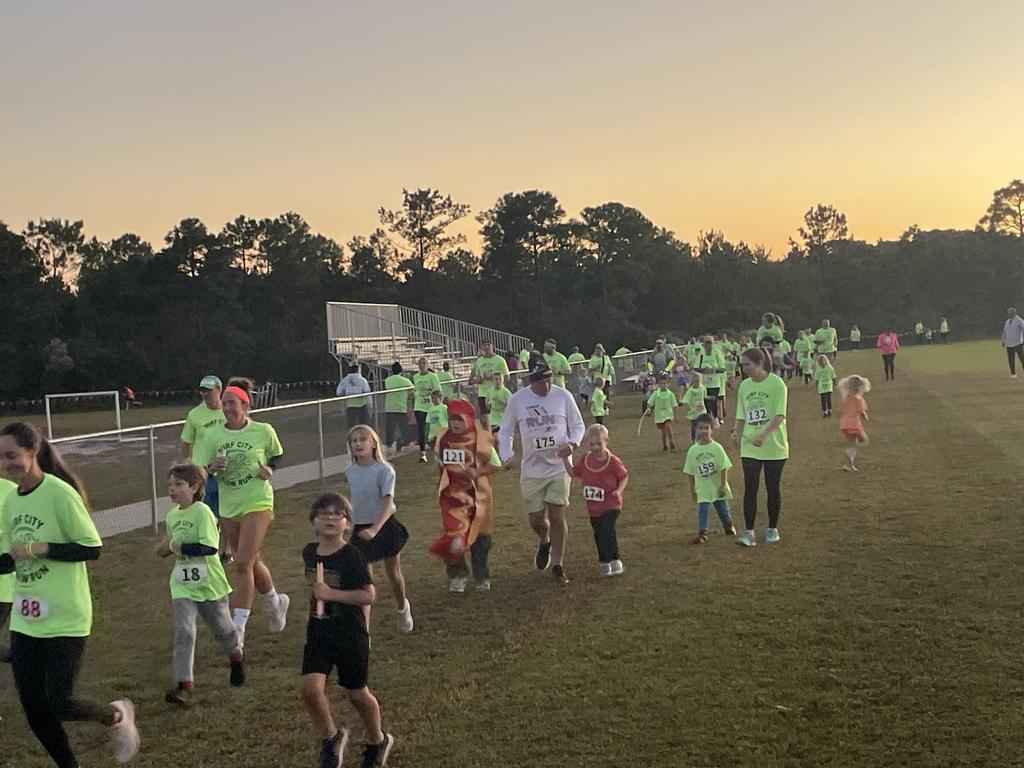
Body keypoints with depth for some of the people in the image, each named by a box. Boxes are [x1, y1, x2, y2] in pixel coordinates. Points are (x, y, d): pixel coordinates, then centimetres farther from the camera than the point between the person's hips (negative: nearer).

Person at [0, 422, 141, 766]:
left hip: (64, 619, -7)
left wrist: (43, 548, -22)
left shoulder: (60, 493, -15)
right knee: (33, 708, 8)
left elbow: (92, 548, -14)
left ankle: (117, 715, 22)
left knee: (59, 703, -7)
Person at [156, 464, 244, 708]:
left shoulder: (202, 512, -17)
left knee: (222, 629, 14)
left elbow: (210, 547, -27)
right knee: (184, 632, -12)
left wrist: (179, 546, -25)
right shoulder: (170, 516, 6)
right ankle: (184, 685, -11)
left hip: (209, 584, -4)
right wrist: (166, 547, 3)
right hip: (182, 585, 4)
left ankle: (236, 658, 45)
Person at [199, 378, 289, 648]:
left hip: (257, 504, -4)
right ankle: (276, 602, 43)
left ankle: (238, 628, -9)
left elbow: (278, 455, 11)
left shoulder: (263, 431, -7)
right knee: (252, 563, 15)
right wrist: (212, 468, -17)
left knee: (243, 564, -15)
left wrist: (269, 469, -10)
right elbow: (201, 470, 5)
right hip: (228, 507, 4)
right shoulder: (212, 435, -1)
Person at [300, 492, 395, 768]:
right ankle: (331, 738, 12)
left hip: (351, 636, -4)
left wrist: (331, 594, -24)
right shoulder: (309, 552, 2)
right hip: (318, 633, 4)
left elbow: (369, 595, -20)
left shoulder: (352, 556, -16)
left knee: (357, 694, 10)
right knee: (311, 688, -13)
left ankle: (378, 741, 37)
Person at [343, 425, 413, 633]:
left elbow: (388, 502, -26)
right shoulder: (350, 472, 1)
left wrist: (375, 529, -39)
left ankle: (402, 608, 43)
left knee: (393, 573, 14)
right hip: (360, 528, 4)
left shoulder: (384, 470, -17)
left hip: (385, 525, -3)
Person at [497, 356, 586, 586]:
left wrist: (572, 443, -14)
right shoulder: (517, 400, -4)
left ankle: (557, 565, 10)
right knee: (536, 519, 5)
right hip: (531, 470, 1)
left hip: (559, 466, -1)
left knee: (557, 517, -5)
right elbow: (505, 432, 7)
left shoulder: (563, 396, -4)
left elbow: (578, 425, 6)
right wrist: (507, 456, -10)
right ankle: (545, 542, 41)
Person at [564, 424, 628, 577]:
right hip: (593, 507, 5)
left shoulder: (612, 461, -13)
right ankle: (604, 561, 33)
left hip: (611, 505, -5)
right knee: (598, 534, 15)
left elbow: (624, 476, -5)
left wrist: (619, 490, -20)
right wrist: (565, 458, -2)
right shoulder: (585, 459, 0)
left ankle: (615, 561, -10)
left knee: (607, 530, -21)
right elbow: (573, 472, 10)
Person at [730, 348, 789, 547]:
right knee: (750, 488, -2)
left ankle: (772, 529, 21)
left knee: (773, 488, 8)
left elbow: (780, 415, -16)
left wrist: (763, 435, -28)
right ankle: (748, 532, 1)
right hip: (749, 447, 4)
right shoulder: (744, 386, 6)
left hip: (774, 446, -3)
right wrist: (737, 432, -7)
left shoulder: (776, 383, -10)